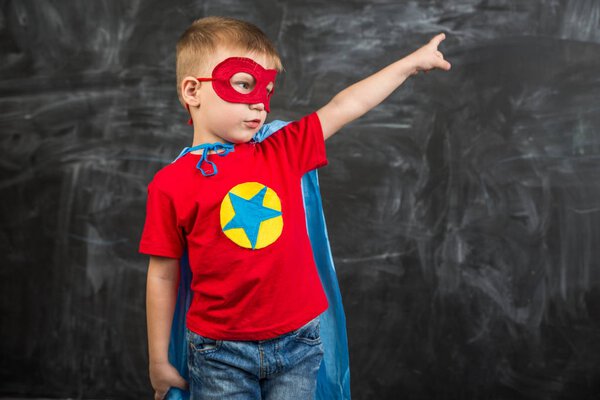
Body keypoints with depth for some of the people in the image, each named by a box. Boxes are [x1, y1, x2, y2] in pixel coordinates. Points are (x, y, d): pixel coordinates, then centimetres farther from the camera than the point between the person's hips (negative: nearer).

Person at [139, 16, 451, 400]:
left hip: (296, 342, 3)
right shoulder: (172, 184, -7)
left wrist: (413, 61, 9)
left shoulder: (283, 152, 2)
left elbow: (346, 107, 6)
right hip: (220, 352, -3)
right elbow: (163, 276, -2)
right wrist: (159, 361, 3)